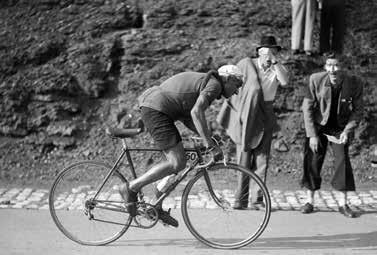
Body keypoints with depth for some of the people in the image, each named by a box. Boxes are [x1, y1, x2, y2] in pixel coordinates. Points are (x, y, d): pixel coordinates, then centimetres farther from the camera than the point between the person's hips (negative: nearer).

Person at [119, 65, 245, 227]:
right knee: (177, 164, -11)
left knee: (177, 162, 12)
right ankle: (131, 188, -4)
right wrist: (210, 144, -24)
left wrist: (209, 137, 13)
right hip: (156, 110, -10)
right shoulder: (214, 84, -6)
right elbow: (196, 112, -24)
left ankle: (156, 207, 17)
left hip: (150, 106, 10)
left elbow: (186, 117, 21)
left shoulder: (203, 81, 24)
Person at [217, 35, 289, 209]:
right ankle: (241, 200, 4)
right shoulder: (246, 64, -1)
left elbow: (284, 81, -17)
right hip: (245, 115, -2)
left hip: (264, 117, 2)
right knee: (243, 159, -2)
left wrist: (274, 60, -19)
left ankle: (257, 197, 6)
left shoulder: (277, 68, 4)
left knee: (262, 158, -2)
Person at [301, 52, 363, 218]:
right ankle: (310, 201, 12)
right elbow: (307, 107, -11)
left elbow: (358, 110, -5)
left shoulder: (354, 84, -17)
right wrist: (312, 135, -15)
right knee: (312, 162, -2)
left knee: (343, 162, -7)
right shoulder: (316, 80, -18)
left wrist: (347, 131, -18)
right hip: (318, 126, 0)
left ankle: (343, 204, 5)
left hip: (340, 128, 0)